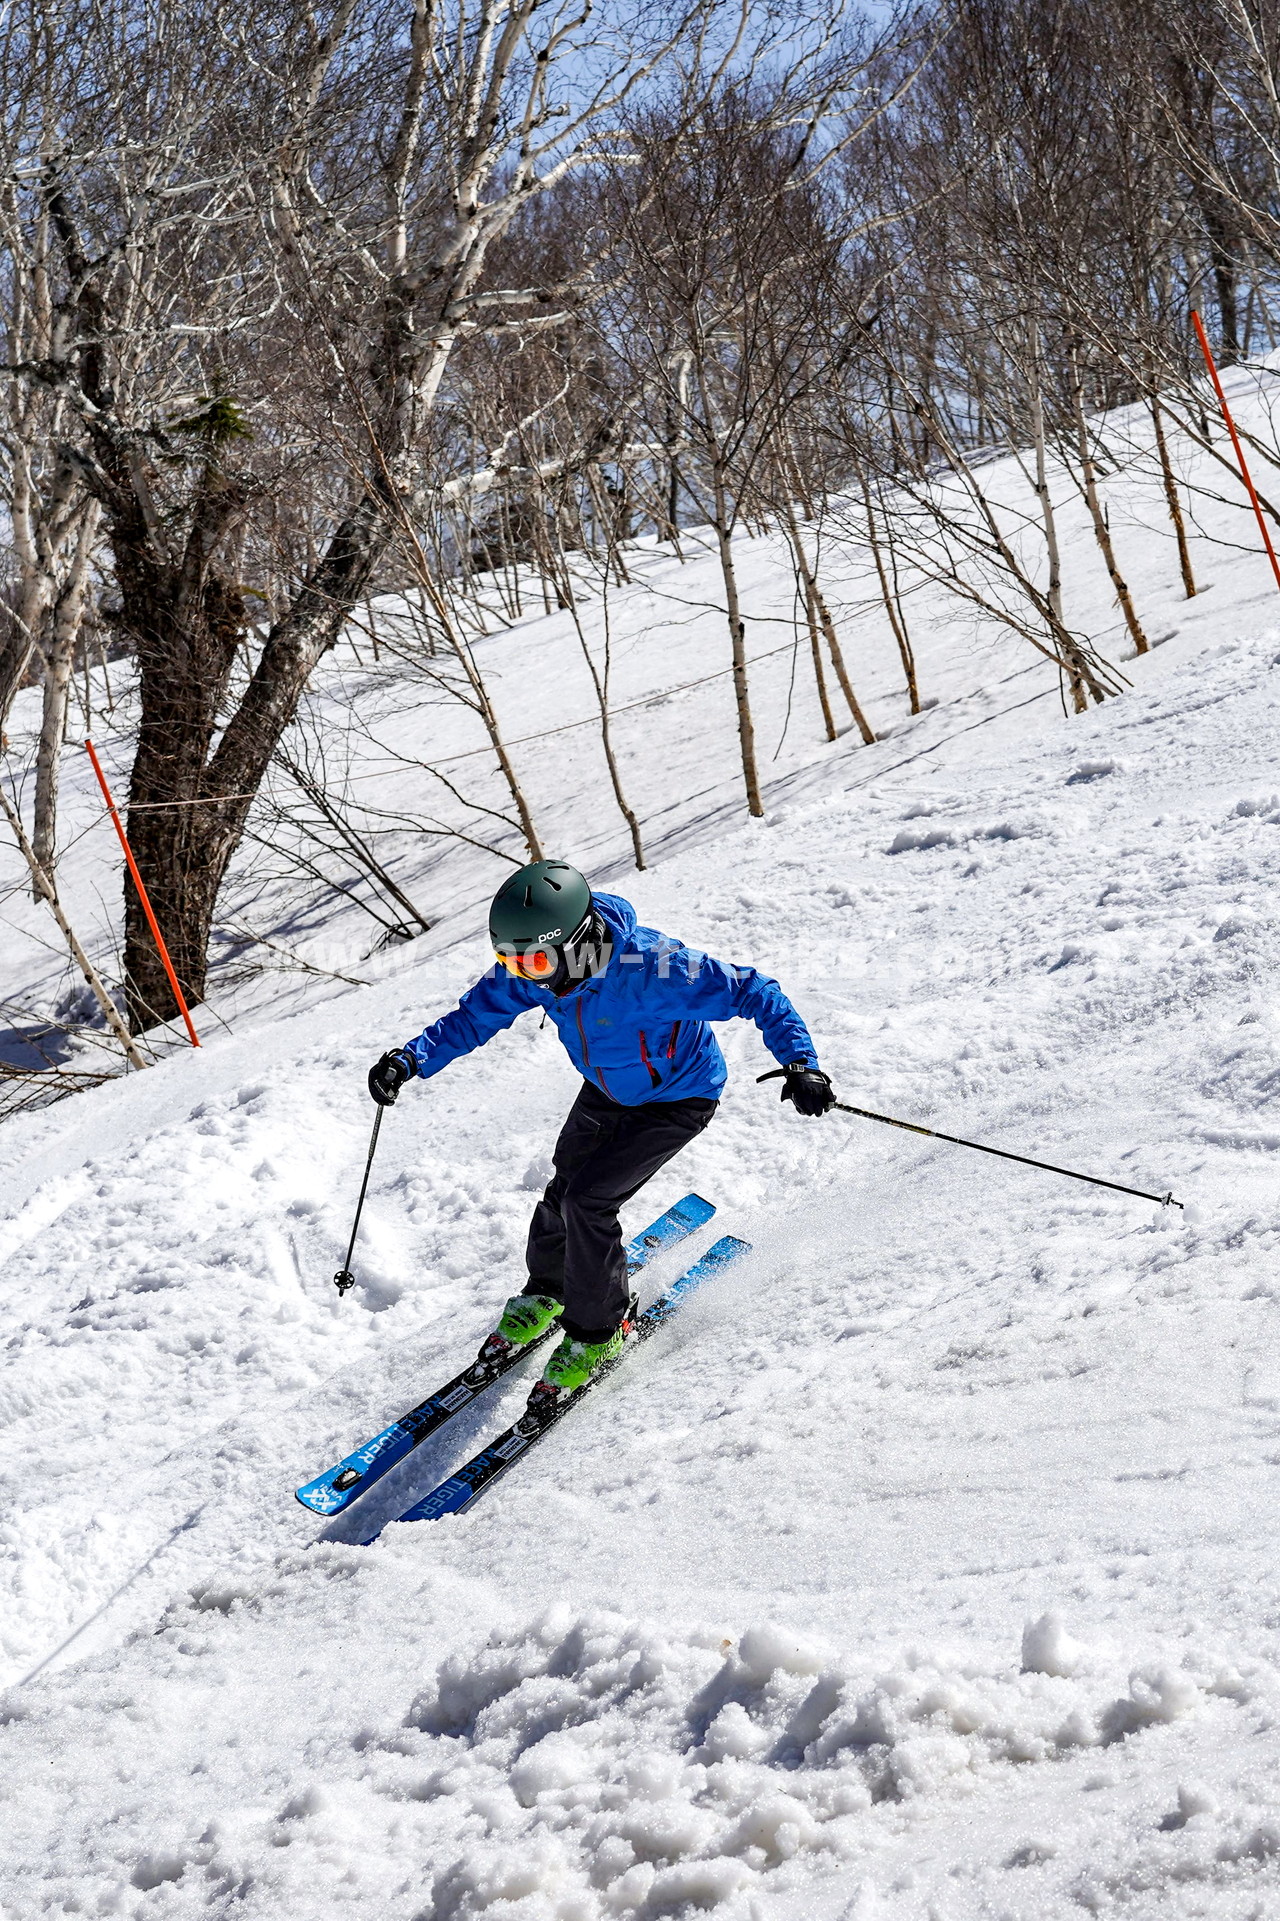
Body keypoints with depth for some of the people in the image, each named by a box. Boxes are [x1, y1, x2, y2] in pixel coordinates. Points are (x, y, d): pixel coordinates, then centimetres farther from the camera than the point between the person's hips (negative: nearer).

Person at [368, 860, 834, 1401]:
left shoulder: (647, 967, -40)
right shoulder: (529, 967, -23)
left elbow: (754, 993, -35)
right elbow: (473, 1018, -13)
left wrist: (800, 1062, -46)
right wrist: (411, 1059, -30)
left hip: (677, 1100, -6)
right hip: (604, 1091, 6)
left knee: (587, 1200, -14)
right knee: (565, 1189, 11)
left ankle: (597, 1330, 9)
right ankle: (545, 1293, 42)